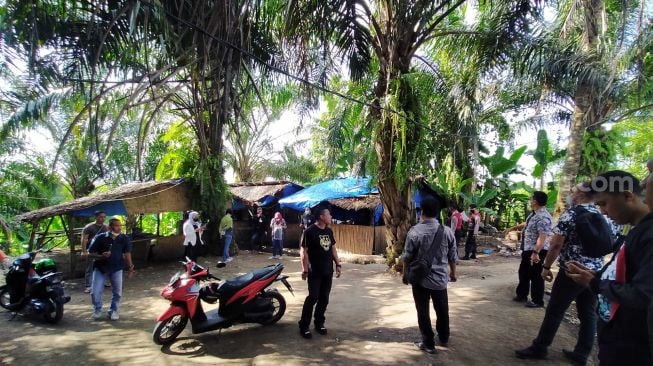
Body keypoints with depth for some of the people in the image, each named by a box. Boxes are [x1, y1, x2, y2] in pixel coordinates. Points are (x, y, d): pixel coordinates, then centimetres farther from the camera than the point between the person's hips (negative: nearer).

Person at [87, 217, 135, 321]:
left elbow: (127, 253, -5)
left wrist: (130, 266, -16)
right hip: (100, 267, -1)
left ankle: (114, 311, 21)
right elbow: (90, 253, -7)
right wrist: (101, 256, -26)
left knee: (117, 292, -2)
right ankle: (97, 310, 26)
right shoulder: (99, 238, -12)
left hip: (116, 268, 1)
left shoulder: (124, 238, -7)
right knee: (95, 292, -2)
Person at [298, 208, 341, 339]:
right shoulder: (310, 231, -12)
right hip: (314, 271, -6)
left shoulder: (329, 231, 9)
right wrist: (305, 270, -16)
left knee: (324, 298, 10)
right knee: (313, 298, -7)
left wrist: (338, 264, 12)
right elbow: (303, 251, -13)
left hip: (328, 271, 6)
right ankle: (304, 326, 4)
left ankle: (319, 323, 24)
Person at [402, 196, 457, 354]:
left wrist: (405, 274, 7)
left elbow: (407, 257, -8)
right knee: (442, 310, 21)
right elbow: (453, 257, 3)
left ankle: (428, 343, 18)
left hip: (420, 278, -3)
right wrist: (453, 273, 19)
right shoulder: (447, 231, -6)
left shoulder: (414, 231, -15)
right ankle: (444, 338, 39)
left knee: (423, 311, 9)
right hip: (441, 278, 4)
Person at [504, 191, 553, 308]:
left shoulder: (543, 217, -24)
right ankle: (521, 295, 34)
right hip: (527, 249, 11)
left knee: (535, 275, 1)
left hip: (536, 251, -11)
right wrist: (512, 228, 35)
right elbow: (526, 224, 28)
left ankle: (537, 301, 14)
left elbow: (542, 237, -31)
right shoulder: (534, 214, 9)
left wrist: (536, 252, -35)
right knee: (523, 272, 20)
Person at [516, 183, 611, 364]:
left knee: (555, 311, 1)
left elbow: (556, 244, -16)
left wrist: (546, 266, -7)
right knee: (588, 314, 11)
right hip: (595, 273, 7)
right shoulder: (603, 217, 9)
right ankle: (581, 355, 19)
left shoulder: (571, 213, -12)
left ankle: (539, 348, 10)